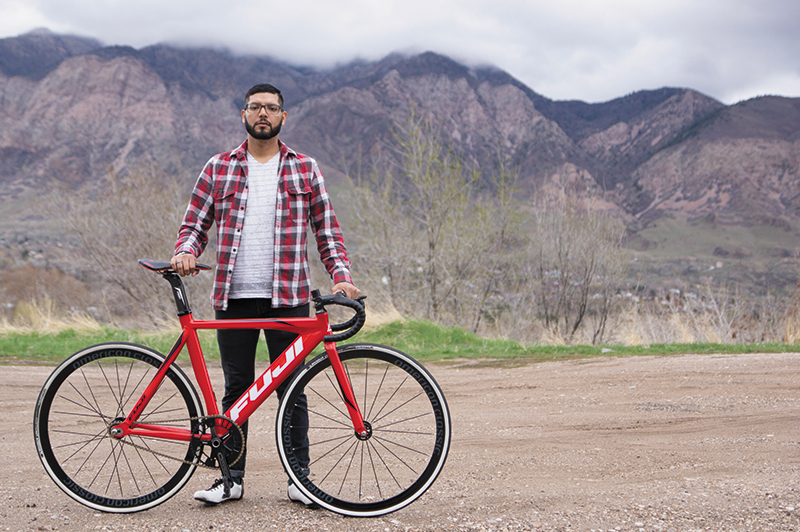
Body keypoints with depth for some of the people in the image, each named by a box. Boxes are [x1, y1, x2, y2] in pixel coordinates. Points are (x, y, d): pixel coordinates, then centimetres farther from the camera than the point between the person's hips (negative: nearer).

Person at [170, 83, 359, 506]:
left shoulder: (305, 170, 9)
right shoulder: (219, 168, 9)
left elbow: (326, 229, 9)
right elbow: (195, 222, 10)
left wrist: (341, 274, -3)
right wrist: (186, 252, -11)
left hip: (288, 297, -1)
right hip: (233, 297, 1)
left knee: (291, 388, 1)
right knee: (236, 388, 7)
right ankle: (231, 478, 15)